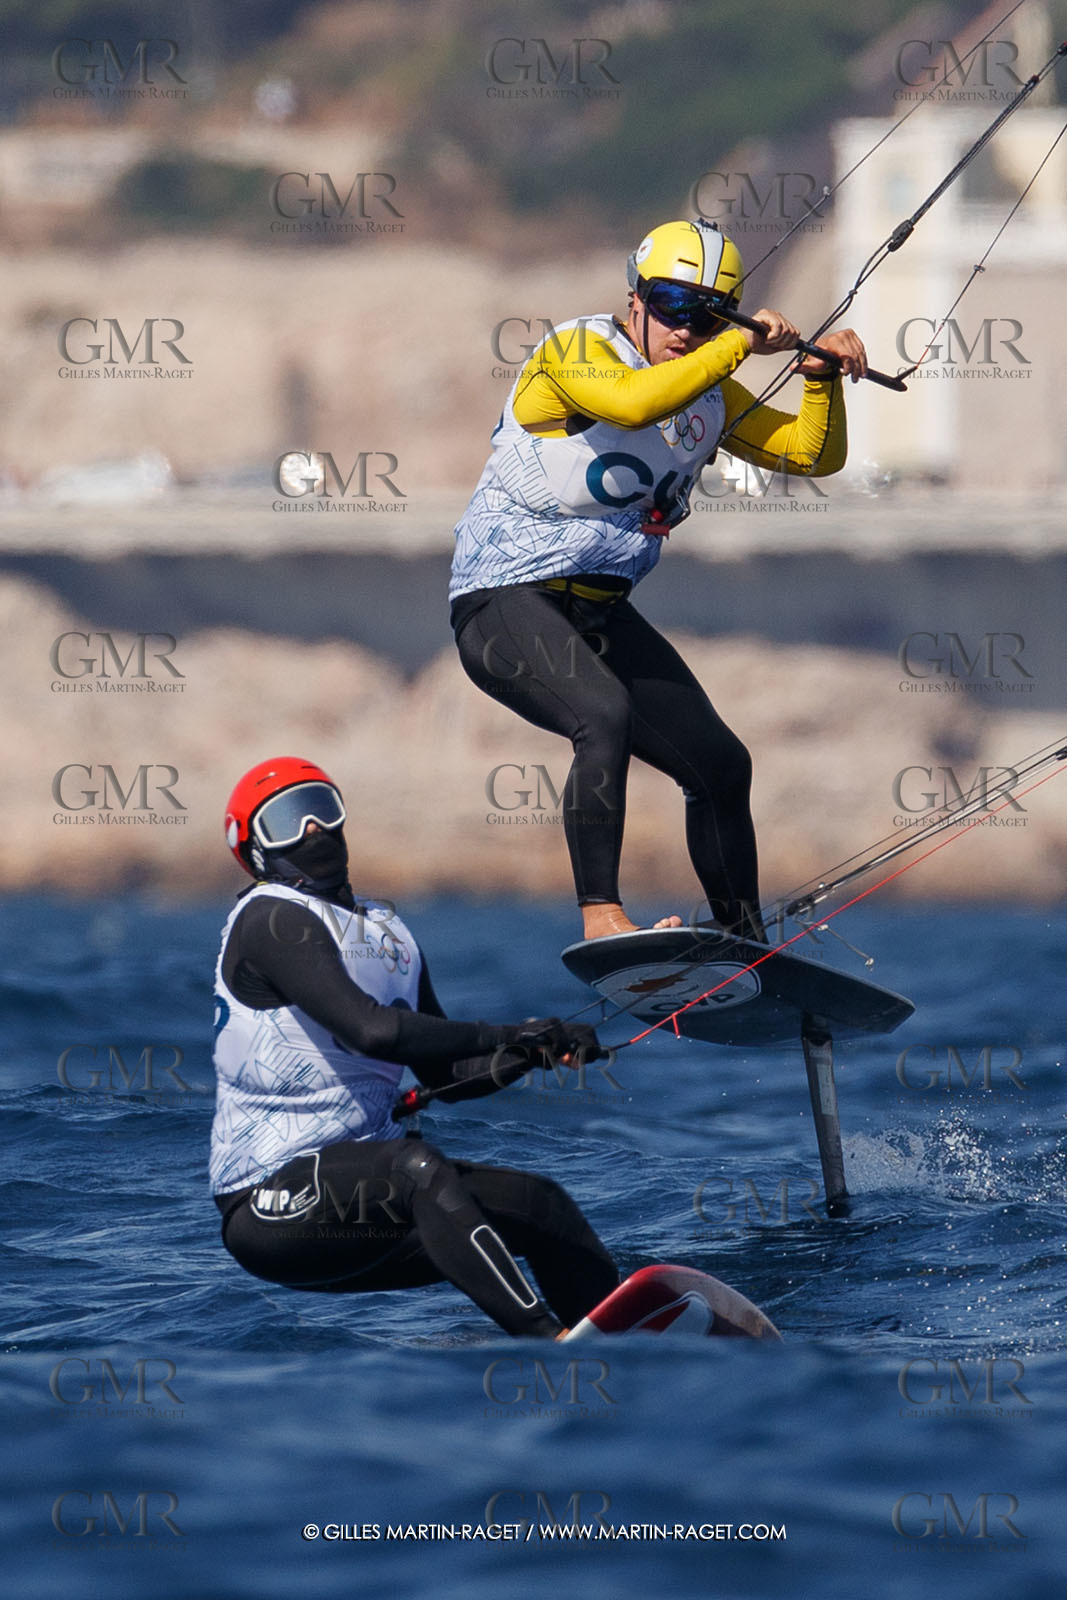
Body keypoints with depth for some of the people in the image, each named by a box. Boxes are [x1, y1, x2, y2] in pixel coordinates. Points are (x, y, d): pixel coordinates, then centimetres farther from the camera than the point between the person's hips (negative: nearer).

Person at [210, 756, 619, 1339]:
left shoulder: (389, 934, 18)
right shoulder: (270, 919, -9)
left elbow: (448, 1074, 19)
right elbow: (372, 1030, -22)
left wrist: (537, 1049, 0)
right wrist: (509, 1035, -19)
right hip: (270, 1201, -9)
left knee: (538, 1203, -3)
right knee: (415, 1165, -34)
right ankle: (550, 1341, -48)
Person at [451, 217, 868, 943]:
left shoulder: (712, 396, 8)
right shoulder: (577, 350, -15)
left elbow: (816, 455, 8)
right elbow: (635, 401, -37)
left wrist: (823, 377, -10)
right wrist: (744, 345, -31)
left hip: (600, 614, 8)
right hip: (506, 603, -8)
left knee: (722, 765, 8)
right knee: (606, 715, -35)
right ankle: (602, 918, -34)